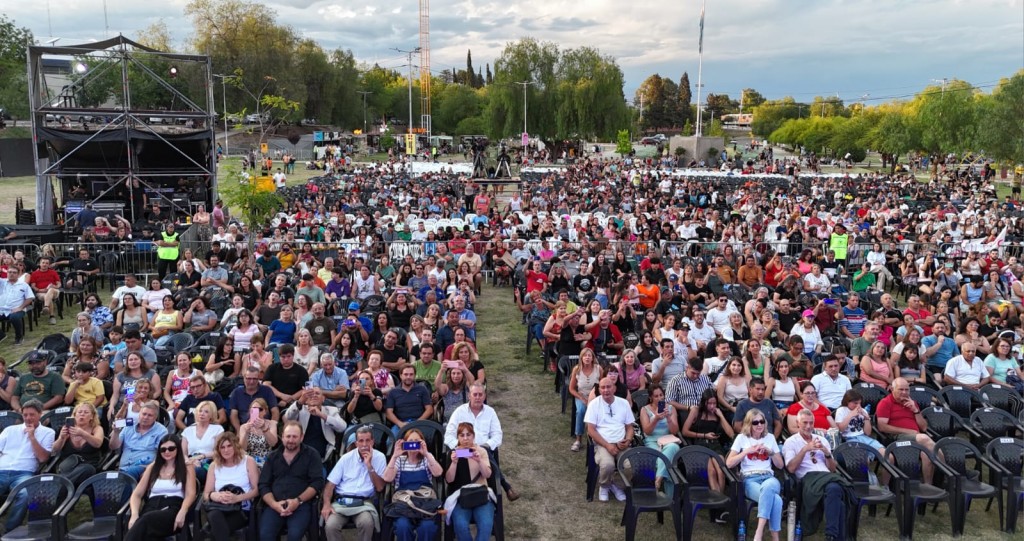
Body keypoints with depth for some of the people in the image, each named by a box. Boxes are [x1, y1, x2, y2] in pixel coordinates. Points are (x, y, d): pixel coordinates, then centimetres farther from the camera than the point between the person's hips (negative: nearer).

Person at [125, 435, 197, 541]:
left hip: (173, 509, -2)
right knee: (143, 522, -39)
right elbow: (137, 494, 17)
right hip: (152, 508, 2)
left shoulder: (187, 468, 14)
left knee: (145, 521, -38)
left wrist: (182, 512, -21)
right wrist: (134, 514, -5)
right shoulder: (152, 468, 23)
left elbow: (190, 494, 1)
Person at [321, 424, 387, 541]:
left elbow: (380, 487, -2)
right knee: (330, 525, -29)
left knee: (367, 523, -34)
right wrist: (327, 504, -12)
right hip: (341, 501, 1)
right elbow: (331, 484, 6)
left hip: (364, 503, -1)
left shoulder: (379, 457, 3)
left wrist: (369, 466, -11)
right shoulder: (346, 458, 8)